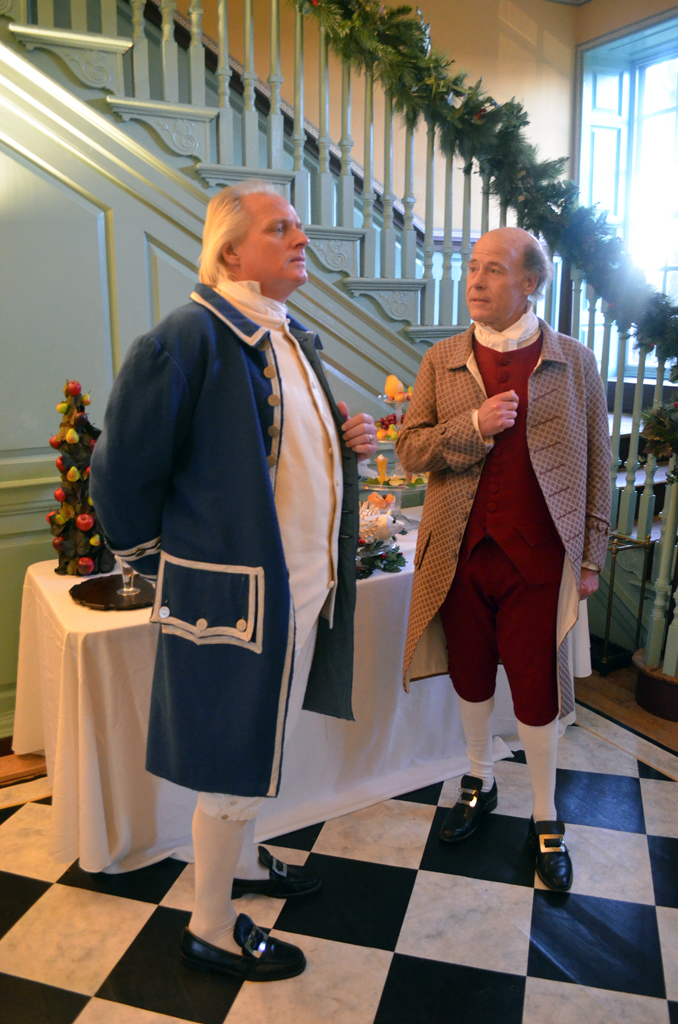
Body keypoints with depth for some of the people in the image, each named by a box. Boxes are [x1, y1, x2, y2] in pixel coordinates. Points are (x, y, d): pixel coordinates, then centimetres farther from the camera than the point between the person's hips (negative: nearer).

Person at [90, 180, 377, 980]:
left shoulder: (293, 338, 11)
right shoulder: (191, 336, -18)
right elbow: (123, 468, -15)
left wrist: (349, 441, 2)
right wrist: (156, 560, -5)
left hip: (302, 583, 9)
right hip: (236, 588, -8)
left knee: (258, 744, 24)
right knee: (233, 759, 7)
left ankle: (239, 861, 48)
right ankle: (210, 930, 30)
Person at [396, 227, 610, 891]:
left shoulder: (574, 362, 1)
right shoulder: (441, 361, 5)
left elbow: (596, 465, 3)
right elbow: (410, 449, 0)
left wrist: (592, 555, 1)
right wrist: (473, 427, -16)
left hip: (537, 555, -2)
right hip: (461, 552, 2)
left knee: (536, 688, 5)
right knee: (470, 675, 15)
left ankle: (545, 817, 28)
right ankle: (479, 782, 40)